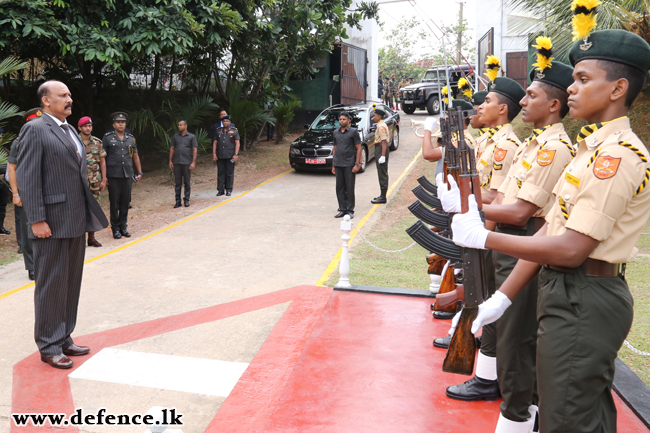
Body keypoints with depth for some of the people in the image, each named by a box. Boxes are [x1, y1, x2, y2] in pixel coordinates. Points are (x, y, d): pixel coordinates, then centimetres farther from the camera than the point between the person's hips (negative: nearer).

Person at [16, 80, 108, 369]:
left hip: (76, 221, 8)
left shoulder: (69, 130, 17)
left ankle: (63, 339, 25)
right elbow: (27, 178, -14)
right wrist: (37, 220, -19)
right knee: (51, 285, 1)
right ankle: (49, 347, 14)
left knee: (71, 283, 13)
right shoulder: (35, 130, -8)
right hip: (52, 223, -8)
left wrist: (87, 215, 15)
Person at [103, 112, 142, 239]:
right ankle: (115, 228, 13)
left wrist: (139, 172, 12)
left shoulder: (131, 138, 11)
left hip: (128, 175, 3)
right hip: (113, 176, -3)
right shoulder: (108, 138, 0)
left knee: (125, 202, 7)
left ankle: (123, 226, 19)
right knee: (114, 203, 3)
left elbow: (135, 156, 17)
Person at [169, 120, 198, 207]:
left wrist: (193, 162, -9)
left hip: (187, 163, -3)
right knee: (178, 183, 5)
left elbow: (194, 150, -1)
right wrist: (170, 160, 9)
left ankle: (186, 200, 13)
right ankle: (178, 201, 10)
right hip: (177, 163, 3)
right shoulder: (176, 136, 11)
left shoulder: (191, 137, 2)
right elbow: (172, 148, 15)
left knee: (187, 183, 4)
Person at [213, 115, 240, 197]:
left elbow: (237, 143, -1)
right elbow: (215, 143, 11)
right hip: (220, 156, 3)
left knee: (229, 173, 2)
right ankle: (220, 190, 9)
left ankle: (229, 190, 10)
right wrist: (214, 154, 3)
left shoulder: (234, 131, 2)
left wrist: (236, 154, -10)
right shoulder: (218, 131, 11)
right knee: (220, 173, 4)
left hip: (230, 156, -3)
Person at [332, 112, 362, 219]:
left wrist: (357, 164, -12)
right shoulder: (336, 132, 13)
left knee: (349, 188, -1)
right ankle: (342, 209, 15)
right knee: (339, 188, 7)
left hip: (349, 165, -5)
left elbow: (358, 149, -4)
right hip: (338, 164, 5)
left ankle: (350, 210, 8)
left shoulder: (353, 132, -2)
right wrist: (333, 165, 14)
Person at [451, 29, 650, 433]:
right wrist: (503, 297, 7)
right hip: (570, 293, 10)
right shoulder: (593, 148, 12)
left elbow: (571, 249, -24)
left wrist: (482, 236, -18)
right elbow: (550, 231, 9)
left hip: (583, 304, -10)